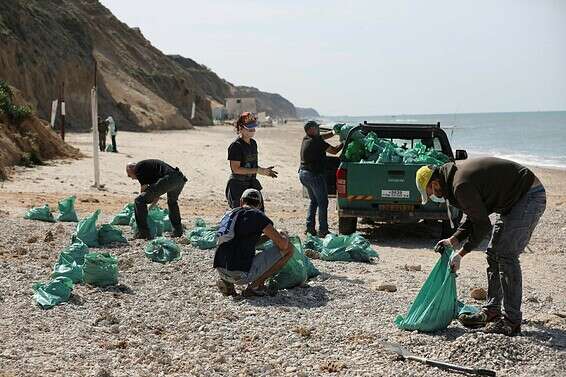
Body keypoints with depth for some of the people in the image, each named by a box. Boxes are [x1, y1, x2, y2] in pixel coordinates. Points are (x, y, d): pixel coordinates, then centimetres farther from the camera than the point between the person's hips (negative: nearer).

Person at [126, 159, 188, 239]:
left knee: (139, 201, -1)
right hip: (180, 179, 9)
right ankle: (178, 231, 36)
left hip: (168, 179, -9)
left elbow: (144, 187, 10)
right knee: (172, 202, 38)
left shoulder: (138, 167, 12)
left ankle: (143, 232, 0)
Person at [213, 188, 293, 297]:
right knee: (288, 249, 4)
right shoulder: (258, 215, -2)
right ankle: (256, 285, -1)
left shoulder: (228, 214, 18)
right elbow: (282, 245, -6)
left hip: (221, 271, 7)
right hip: (242, 275, -6)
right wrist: (284, 237, 18)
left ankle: (226, 282, 14)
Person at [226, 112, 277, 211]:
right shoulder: (236, 146, -14)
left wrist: (264, 170, 3)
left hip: (252, 184, 8)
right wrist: (258, 170, -22)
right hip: (238, 186, -8)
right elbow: (236, 169, -20)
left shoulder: (253, 143, 10)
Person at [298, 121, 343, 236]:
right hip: (315, 175, -9)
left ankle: (310, 227, 14)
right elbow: (334, 151, -11)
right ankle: (323, 230, -2)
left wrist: (334, 132, 11)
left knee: (314, 201, 18)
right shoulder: (317, 142, -17)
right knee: (322, 203, -2)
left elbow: (323, 136, 20)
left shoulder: (306, 139, 8)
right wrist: (344, 143, 3)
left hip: (303, 173, 9)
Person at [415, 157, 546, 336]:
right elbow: (474, 217, 13)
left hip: (530, 197, -11)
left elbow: (483, 224, -21)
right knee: (494, 254, 10)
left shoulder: (461, 185, -26)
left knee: (506, 255, -14)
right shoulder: (457, 174, 6)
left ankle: (512, 321, -10)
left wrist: (461, 253, -13)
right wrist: (453, 240, 5)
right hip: (512, 201, 11)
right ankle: (491, 313, 15)